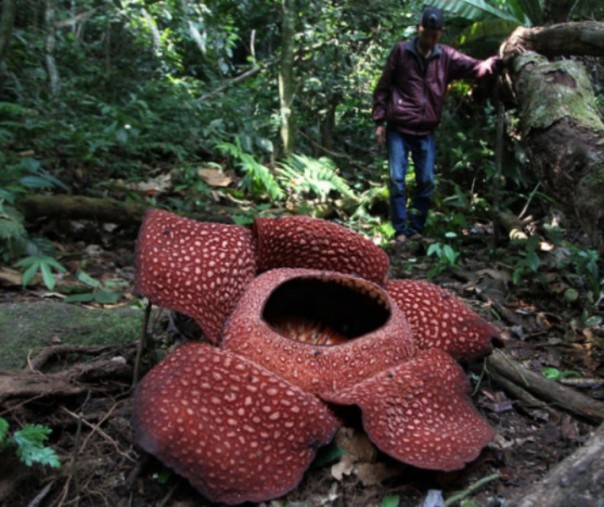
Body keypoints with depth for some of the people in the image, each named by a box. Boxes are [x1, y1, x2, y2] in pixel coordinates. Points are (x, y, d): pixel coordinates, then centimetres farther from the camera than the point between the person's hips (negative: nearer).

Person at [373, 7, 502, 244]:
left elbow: (475, 67, -4)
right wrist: (379, 121, -4)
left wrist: (500, 59, -24)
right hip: (398, 129, -3)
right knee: (397, 180, -4)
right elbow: (383, 87, 0)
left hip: (426, 132, 3)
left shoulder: (446, 56, 5)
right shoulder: (401, 51, -1)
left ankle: (416, 229, 17)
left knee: (426, 182, 4)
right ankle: (400, 230, 6)